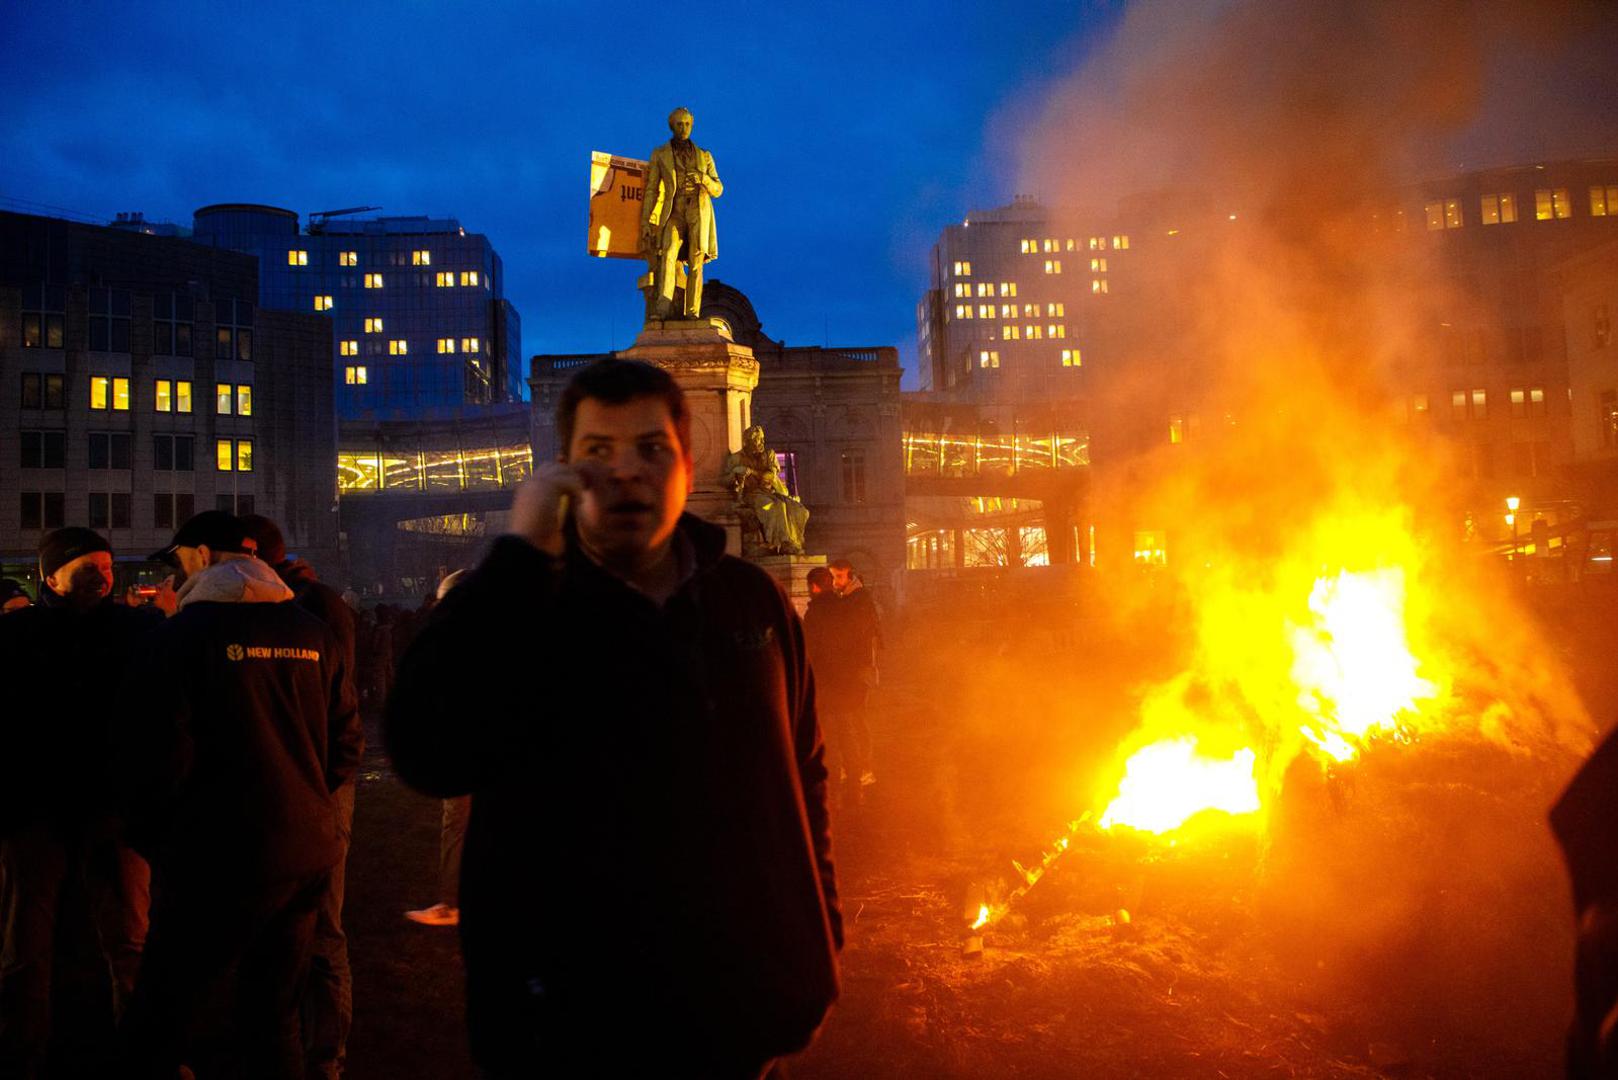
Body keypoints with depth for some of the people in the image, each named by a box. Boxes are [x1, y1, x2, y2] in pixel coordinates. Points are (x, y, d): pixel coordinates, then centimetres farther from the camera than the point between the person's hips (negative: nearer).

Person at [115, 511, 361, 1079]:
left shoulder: (179, 635, -9)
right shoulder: (312, 632, 6)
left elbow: (158, 759, -12)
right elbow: (346, 740, 8)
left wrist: (153, 840, 4)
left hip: (220, 860, -6)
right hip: (306, 854, 6)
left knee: (153, 1030, 7)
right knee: (273, 1013, 17)